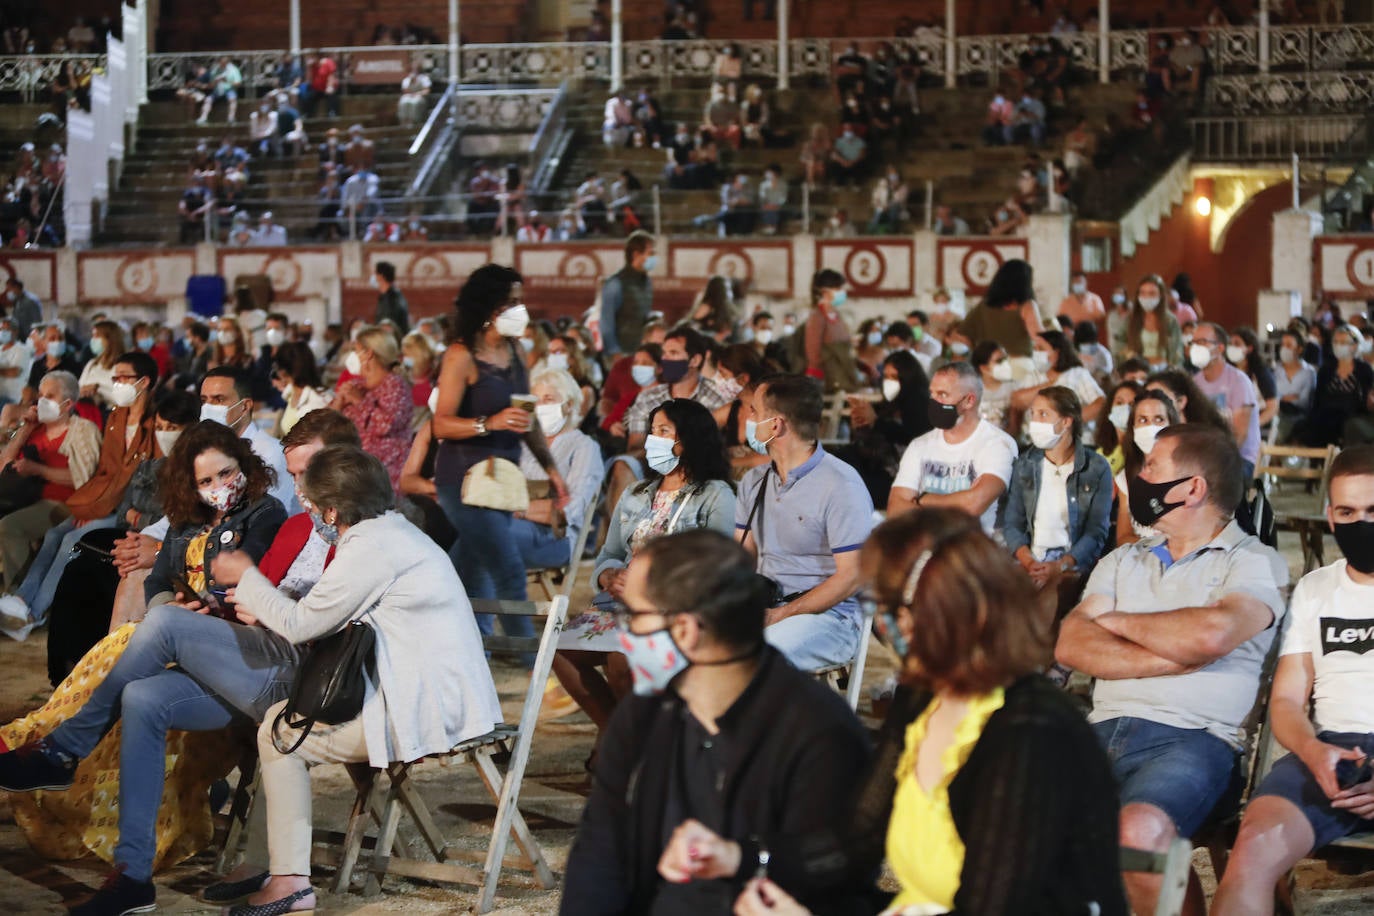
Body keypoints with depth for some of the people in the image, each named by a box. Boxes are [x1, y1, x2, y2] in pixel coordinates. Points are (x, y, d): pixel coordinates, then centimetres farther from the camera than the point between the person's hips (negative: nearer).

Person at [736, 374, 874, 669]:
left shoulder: (840, 485, -9)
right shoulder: (754, 482, 15)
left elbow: (851, 577, -13)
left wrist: (779, 616, -18)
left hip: (827, 613, -7)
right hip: (762, 608, 7)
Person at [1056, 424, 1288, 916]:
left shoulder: (1253, 562, 8)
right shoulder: (1123, 561, 25)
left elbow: (1211, 635, -14)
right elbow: (1070, 646, 8)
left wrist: (1118, 621, 4)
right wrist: (1170, 658, -6)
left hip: (1193, 739, -5)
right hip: (1103, 730, 5)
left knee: (1140, 831, -37)